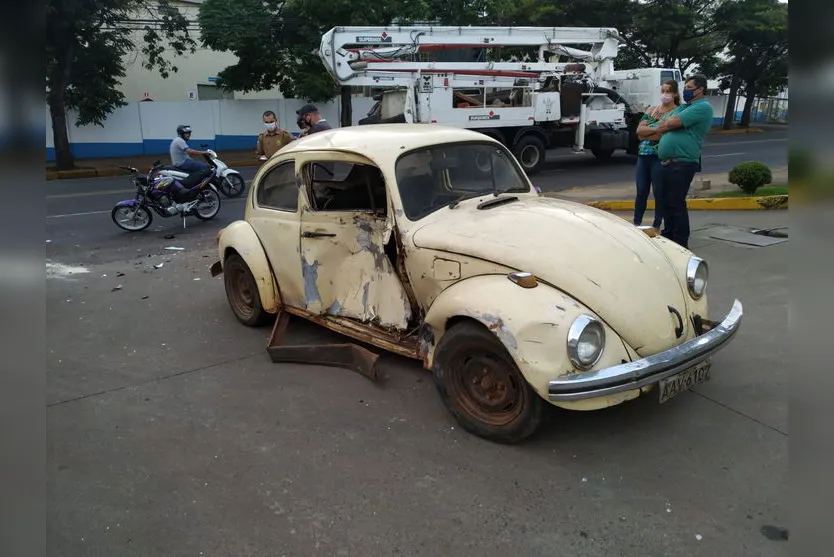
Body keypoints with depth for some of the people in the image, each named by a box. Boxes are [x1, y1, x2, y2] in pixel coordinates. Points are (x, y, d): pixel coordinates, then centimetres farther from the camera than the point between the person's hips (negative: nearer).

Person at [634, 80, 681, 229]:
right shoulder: (651, 109, 15)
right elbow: (639, 130, 3)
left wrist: (646, 132, -4)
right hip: (643, 155, 5)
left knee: (659, 192, 3)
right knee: (641, 191, 9)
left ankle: (656, 226, 14)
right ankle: (636, 224, 19)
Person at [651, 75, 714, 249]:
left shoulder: (703, 107, -8)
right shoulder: (683, 107, 23)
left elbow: (673, 123, -15)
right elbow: (665, 123, 17)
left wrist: (665, 124, 4)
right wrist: (668, 123, -3)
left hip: (682, 163, -9)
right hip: (667, 161, 9)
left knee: (676, 203, -6)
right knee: (667, 202, 14)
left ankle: (681, 242, 1)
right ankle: (668, 235, 25)